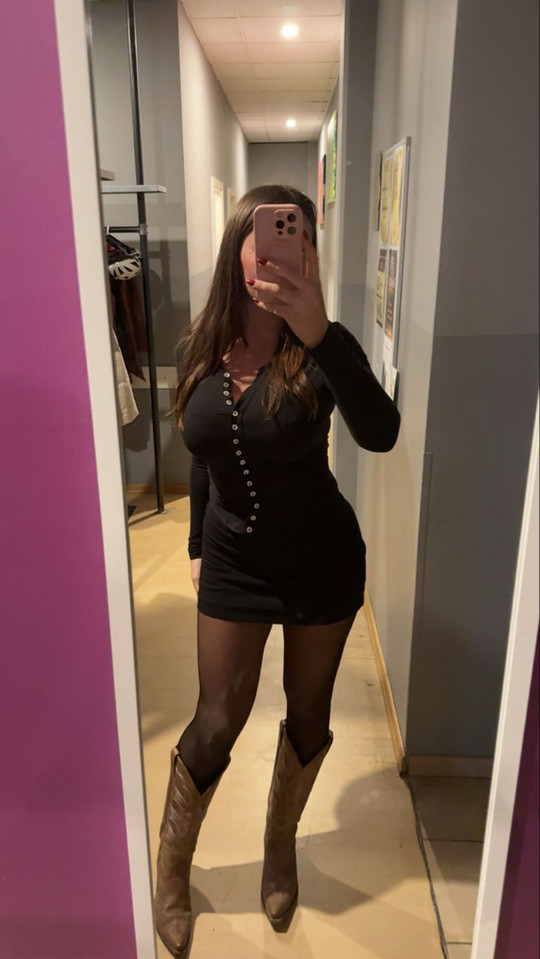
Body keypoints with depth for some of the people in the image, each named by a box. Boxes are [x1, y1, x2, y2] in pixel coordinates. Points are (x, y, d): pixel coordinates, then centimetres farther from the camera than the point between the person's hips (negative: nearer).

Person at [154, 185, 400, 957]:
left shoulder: (317, 349, -15)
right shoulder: (201, 348, -4)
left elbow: (380, 434, -34)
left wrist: (321, 334, -43)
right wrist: (198, 544, 14)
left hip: (322, 560, -1)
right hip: (234, 565, 2)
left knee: (308, 712, 16)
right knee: (217, 722, 9)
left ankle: (280, 843, 45)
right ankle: (170, 867, 36)